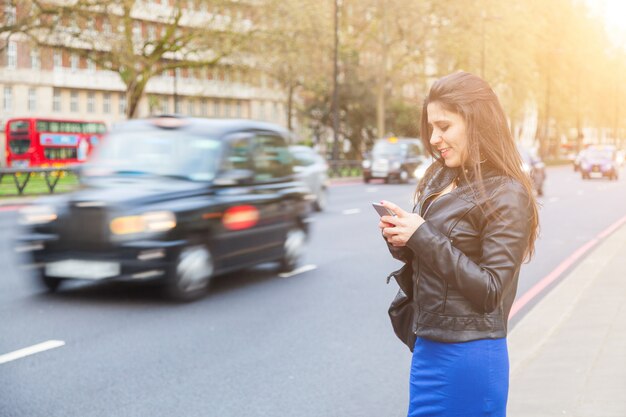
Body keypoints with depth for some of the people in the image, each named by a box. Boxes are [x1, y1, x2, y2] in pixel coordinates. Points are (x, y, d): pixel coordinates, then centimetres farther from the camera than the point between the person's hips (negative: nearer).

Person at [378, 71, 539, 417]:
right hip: (428, 345, 7)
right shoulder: (440, 178, 7)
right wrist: (401, 240, -6)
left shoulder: (506, 195, -14)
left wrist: (423, 237, -20)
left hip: (467, 354, -7)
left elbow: (490, 290, -18)